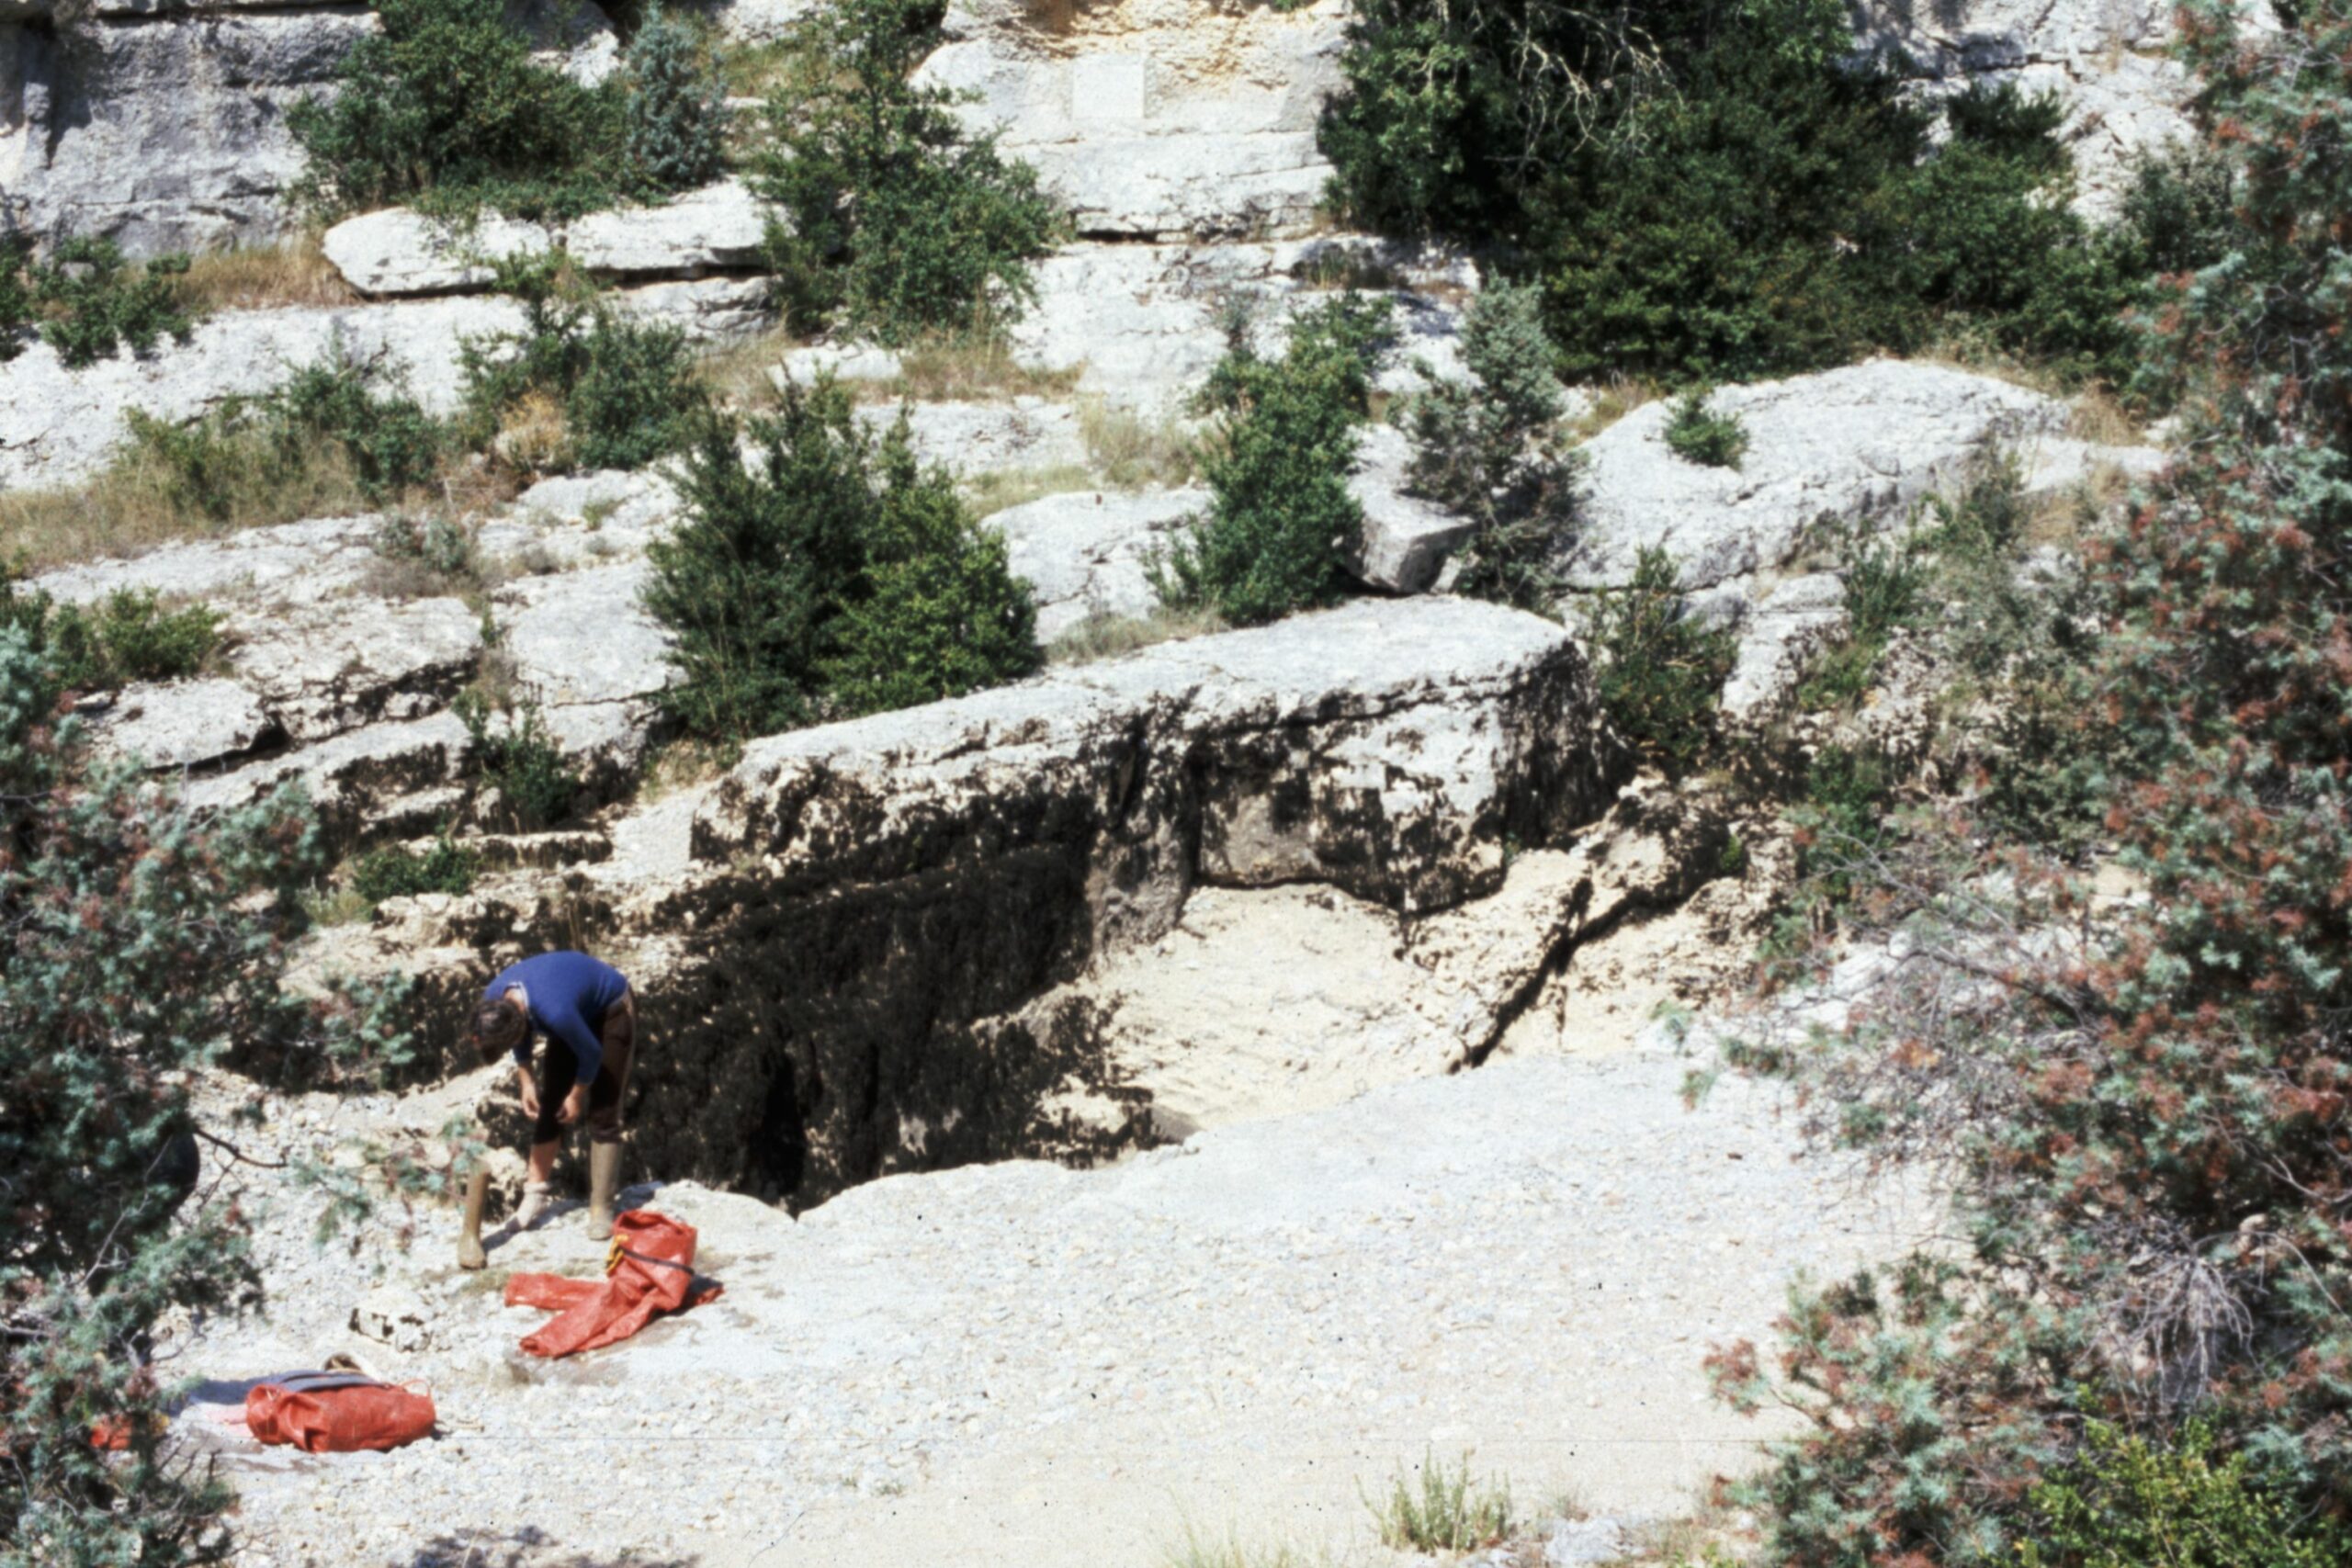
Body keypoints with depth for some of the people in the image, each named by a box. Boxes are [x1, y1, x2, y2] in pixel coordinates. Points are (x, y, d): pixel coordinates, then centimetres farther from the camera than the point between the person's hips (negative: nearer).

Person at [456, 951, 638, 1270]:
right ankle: (535, 1196, 10)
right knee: (548, 1103, 4)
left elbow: (592, 1054, -25)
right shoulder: (494, 1000, -23)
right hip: (580, 1008, 7)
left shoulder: (555, 1012, -44)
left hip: (612, 1010, -7)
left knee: (602, 1111, -10)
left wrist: (577, 1095, -11)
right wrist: (526, 1080, -7)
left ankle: (601, 1209, -7)